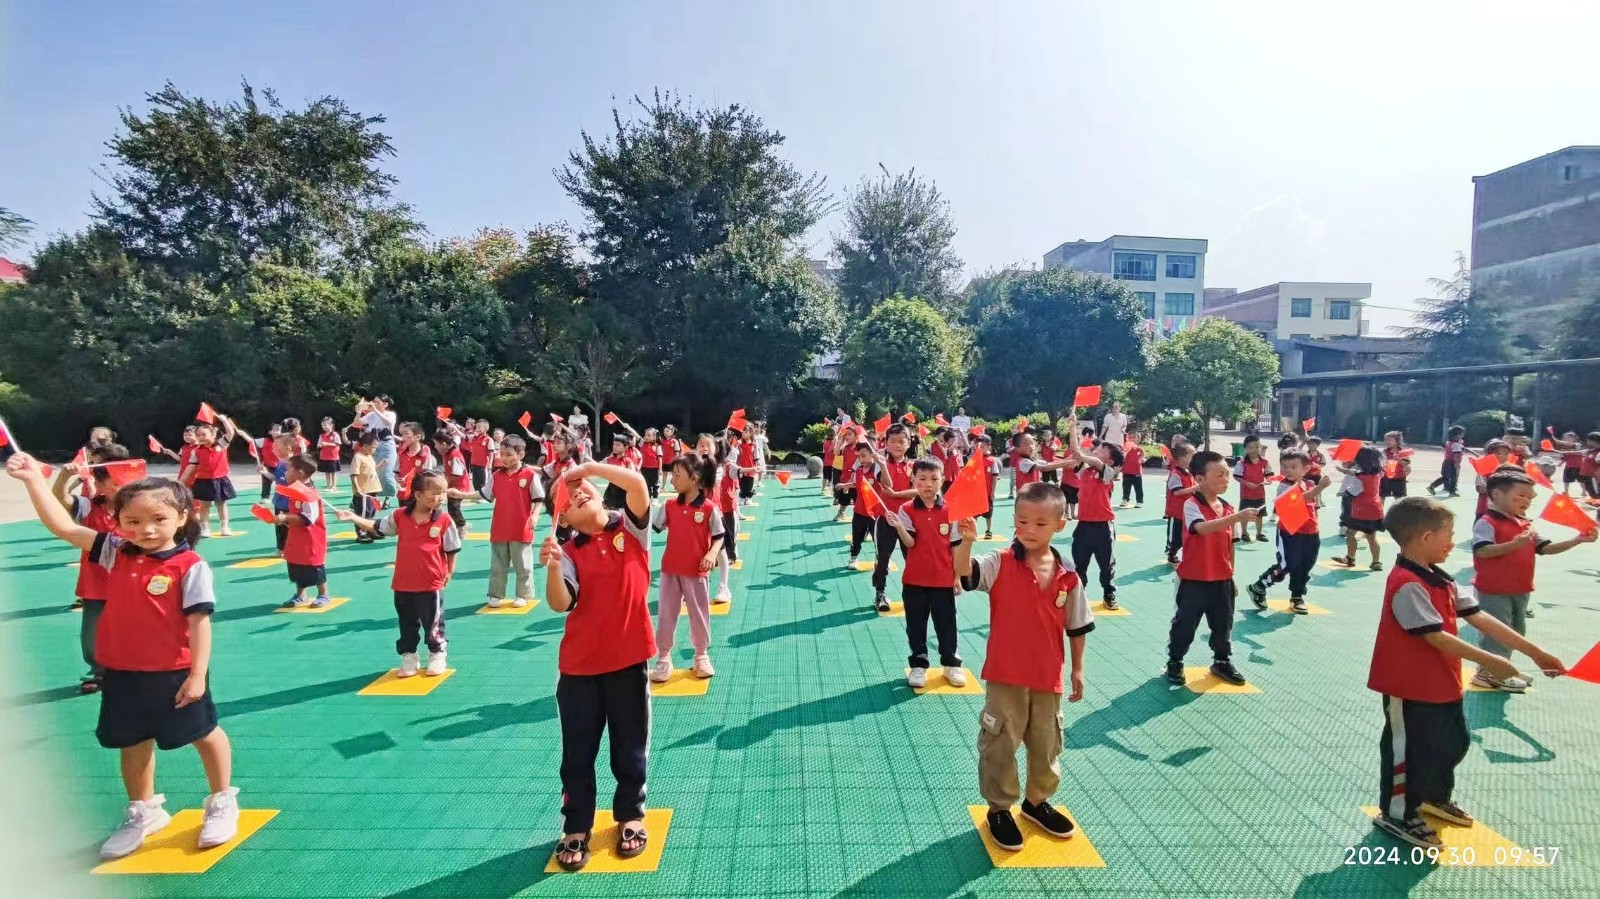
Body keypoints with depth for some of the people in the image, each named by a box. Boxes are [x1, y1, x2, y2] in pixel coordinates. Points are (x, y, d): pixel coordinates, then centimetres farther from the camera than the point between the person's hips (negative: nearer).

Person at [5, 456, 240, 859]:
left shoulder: (190, 566, -19)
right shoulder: (116, 552, -2)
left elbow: (199, 623, -18)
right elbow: (63, 526, 1)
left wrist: (198, 675, -19)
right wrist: (34, 478, -5)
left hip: (175, 673, -6)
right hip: (123, 672, 6)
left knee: (204, 734, 12)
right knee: (133, 744, 20)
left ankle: (222, 803, 30)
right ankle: (143, 812, 40)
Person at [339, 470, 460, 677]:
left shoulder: (444, 520, -11)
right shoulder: (399, 516, -4)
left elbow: (451, 550, -3)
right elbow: (376, 527, 8)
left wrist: (449, 572, -3)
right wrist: (353, 518, -2)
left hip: (431, 585, -3)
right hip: (403, 584, 3)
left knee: (433, 624, 10)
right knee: (407, 625, 17)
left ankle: (437, 657, 28)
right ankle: (408, 657, 33)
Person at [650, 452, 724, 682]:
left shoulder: (709, 508, -12)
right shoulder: (669, 506, -1)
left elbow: (719, 537, -5)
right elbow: (651, 527, 2)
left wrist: (712, 554, -20)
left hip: (697, 572, -3)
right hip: (670, 569, 3)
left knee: (699, 614, 11)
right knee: (665, 614, 9)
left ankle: (702, 656, 30)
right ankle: (663, 659, 22)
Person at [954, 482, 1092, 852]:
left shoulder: (1068, 575, -4)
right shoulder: (1000, 564, -12)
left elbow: (1077, 626, 7)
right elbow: (964, 572, -32)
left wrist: (1077, 669, 11)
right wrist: (966, 541, -50)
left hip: (1048, 678, 3)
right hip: (1004, 676, -3)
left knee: (1047, 745, 20)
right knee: (1000, 746, 9)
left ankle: (1037, 801, 43)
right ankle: (999, 809, 29)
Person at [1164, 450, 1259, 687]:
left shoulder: (1228, 508, 6)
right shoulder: (1191, 505, -15)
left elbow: (1229, 545, 14)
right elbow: (1203, 528, -35)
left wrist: (1231, 575, 16)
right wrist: (1237, 517, -43)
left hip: (1221, 579, 6)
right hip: (1193, 579, -6)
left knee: (1223, 624, 17)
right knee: (1185, 624, 6)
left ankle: (1222, 661, 36)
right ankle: (1175, 663, 21)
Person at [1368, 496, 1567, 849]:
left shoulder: (1440, 579, 5)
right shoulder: (1407, 585, -26)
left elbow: (1480, 618, 6)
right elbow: (1436, 637, -27)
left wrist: (1534, 652, 5)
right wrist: (1488, 661, -21)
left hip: (1441, 682, 10)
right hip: (1408, 687, -10)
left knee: (1454, 741, 24)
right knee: (1407, 749, 5)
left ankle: (1435, 797, 46)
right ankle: (1396, 814, 23)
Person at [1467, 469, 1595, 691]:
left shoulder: (1526, 525, 11)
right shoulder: (1487, 523, -17)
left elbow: (1546, 548, 11)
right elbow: (1483, 551, -27)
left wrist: (1577, 540, 1)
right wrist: (1514, 544, -36)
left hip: (1520, 590, 10)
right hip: (1494, 591, -9)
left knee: (1516, 632, 19)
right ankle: (1488, 673, 9)